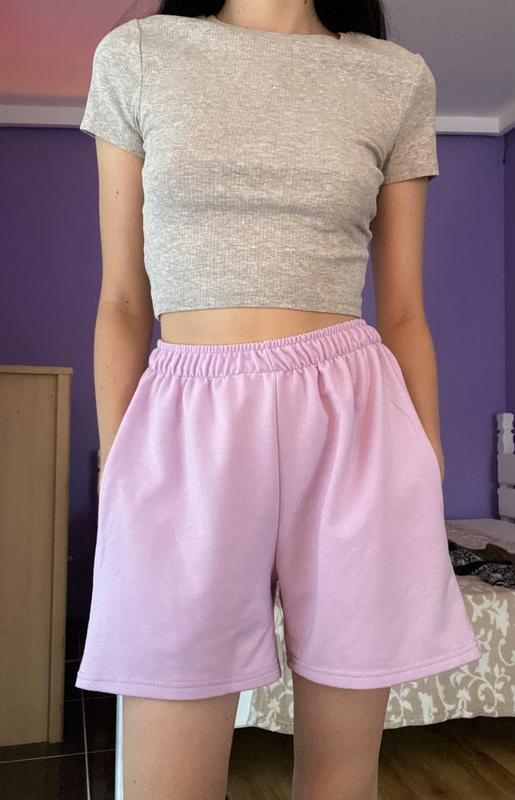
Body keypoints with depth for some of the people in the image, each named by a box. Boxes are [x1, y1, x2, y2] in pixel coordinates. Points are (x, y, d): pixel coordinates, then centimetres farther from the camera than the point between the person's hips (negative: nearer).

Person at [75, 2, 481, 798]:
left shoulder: (400, 78, 9)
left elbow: (404, 313, 9)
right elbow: (122, 303, 6)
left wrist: (430, 480, 7)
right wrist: (115, 484, 2)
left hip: (352, 425, 1)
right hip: (189, 431, 0)